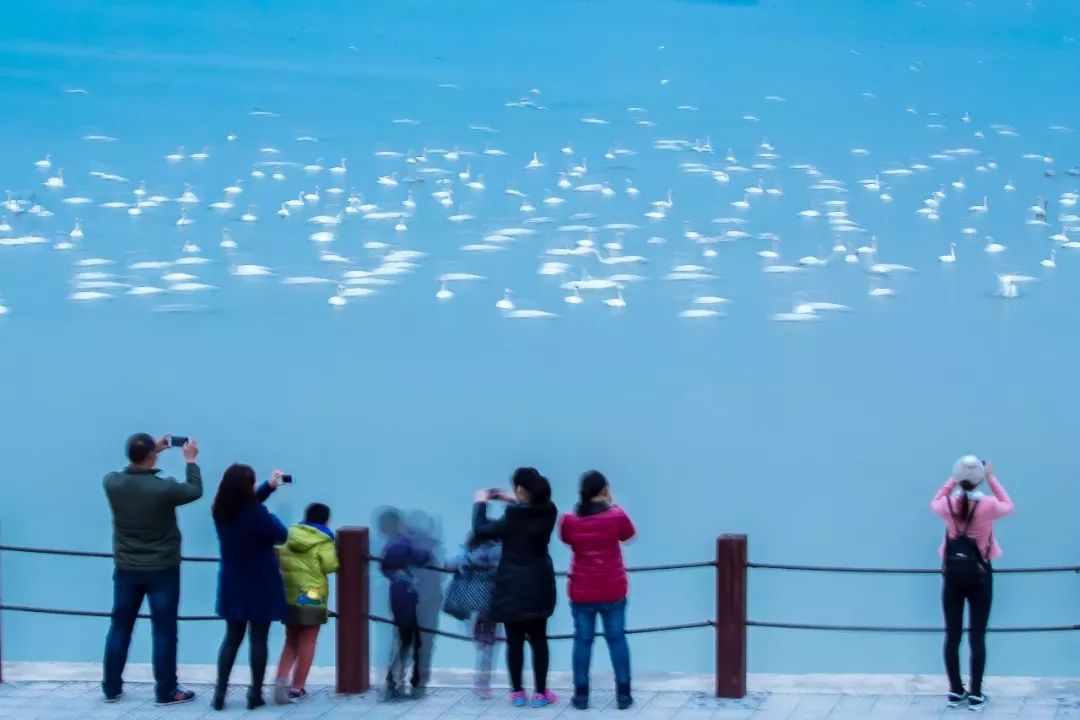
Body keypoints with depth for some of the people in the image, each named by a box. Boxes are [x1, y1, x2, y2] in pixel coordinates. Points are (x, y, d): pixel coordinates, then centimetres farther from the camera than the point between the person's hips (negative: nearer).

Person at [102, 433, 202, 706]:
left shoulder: (112, 483, -12)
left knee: (120, 627, 13)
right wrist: (190, 460, 13)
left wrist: (150, 451, 17)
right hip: (162, 570, -3)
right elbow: (195, 490, -2)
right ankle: (166, 691, 8)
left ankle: (111, 688, 19)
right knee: (164, 630, 4)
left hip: (126, 569, 4)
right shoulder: (164, 488, -22)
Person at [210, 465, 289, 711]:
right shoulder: (256, 514, -24)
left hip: (232, 586, 5)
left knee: (232, 638, 13)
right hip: (260, 586, -5)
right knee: (258, 639, 4)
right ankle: (255, 695, 7)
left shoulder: (221, 512, -4)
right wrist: (272, 518, 7)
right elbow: (281, 535, -10)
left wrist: (269, 486, 17)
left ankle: (220, 693, 7)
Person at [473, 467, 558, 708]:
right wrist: (512, 501, 19)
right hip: (539, 586, 4)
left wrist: (480, 503, 6)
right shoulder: (548, 513, -7)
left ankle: (517, 692, 10)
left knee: (515, 641, 6)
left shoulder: (512, 519, -21)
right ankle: (541, 693, 9)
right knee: (538, 639, 10)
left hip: (513, 588, -4)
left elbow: (480, 529, -9)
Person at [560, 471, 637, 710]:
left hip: (581, 593, 0)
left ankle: (581, 695, 10)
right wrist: (614, 505, 14)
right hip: (613, 592, 0)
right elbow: (629, 533, 9)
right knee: (616, 638, 9)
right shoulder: (616, 517, -12)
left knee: (583, 640, 8)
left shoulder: (569, 520, -10)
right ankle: (623, 694, 10)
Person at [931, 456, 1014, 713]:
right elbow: (1009, 506, 11)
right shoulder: (989, 506, -13)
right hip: (979, 574, -2)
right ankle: (975, 694, 1)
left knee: (952, 635, 8)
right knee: (977, 636, 1)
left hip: (953, 572, 2)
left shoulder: (948, 506, -8)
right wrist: (992, 478, 13)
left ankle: (956, 692, 13)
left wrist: (952, 480, 16)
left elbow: (934, 502, 18)